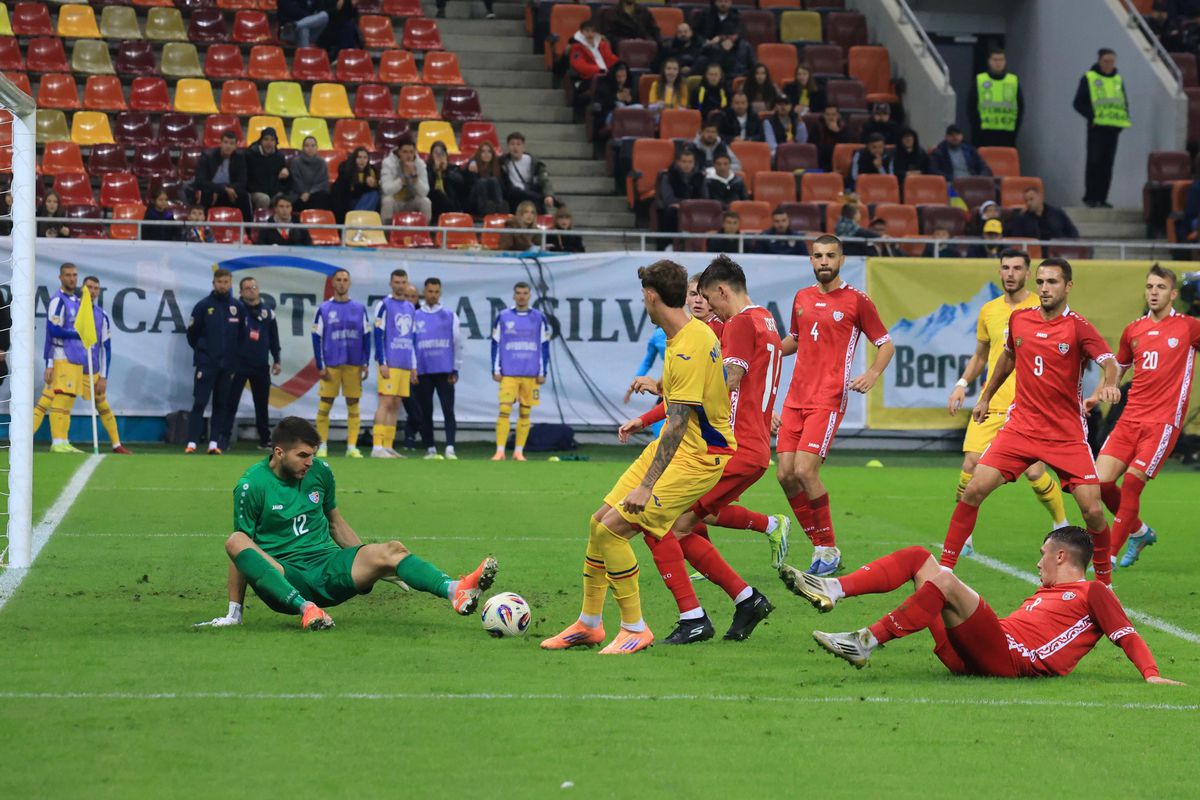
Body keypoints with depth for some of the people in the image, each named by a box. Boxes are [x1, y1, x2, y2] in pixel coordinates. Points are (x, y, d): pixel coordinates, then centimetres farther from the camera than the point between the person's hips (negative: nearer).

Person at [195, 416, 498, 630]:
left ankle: (455, 592, -50)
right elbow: (243, 552, -3)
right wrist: (234, 612, -6)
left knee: (390, 551, -24)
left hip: (329, 566, 4)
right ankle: (306, 609, -49)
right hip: (283, 577, -4)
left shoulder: (320, 472, 9)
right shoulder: (252, 485, -5)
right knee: (235, 542, -34)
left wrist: (370, 566, 18)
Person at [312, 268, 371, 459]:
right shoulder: (324, 309, 4)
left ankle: (352, 447, 5)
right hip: (331, 364, -1)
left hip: (354, 364, 1)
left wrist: (365, 364, 3)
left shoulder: (360, 309, 8)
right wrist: (320, 366, -3)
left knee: (353, 405, 2)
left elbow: (366, 337, 10)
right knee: (325, 405, -2)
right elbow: (317, 338, 4)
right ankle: (323, 446, 4)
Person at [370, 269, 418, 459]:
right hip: (390, 364, -7)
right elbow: (378, 335, -9)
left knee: (395, 405, 6)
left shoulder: (410, 308, 17)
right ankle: (377, 447, -13)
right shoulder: (384, 305, -4)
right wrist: (382, 363, -15)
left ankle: (388, 447, 9)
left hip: (406, 365, 7)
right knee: (386, 401, -11)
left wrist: (414, 367, 18)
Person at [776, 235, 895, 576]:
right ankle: (820, 548, 10)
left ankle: (829, 550, -4)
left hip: (828, 399, -6)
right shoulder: (802, 298, 14)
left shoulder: (856, 301, -2)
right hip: (796, 396, 6)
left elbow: (886, 344, 4)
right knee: (786, 474, -2)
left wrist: (872, 374, -13)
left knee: (805, 470, -18)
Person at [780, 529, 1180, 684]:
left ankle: (866, 642, -30)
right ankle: (831, 590, -12)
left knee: (945, 581, -30)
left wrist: (1152, 675, -11)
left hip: (1009, 659, -9)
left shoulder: (1093, 593, 11)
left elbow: (1127, 635, 3)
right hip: (963, 658, 9)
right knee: (919, 557, 8)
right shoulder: (1046, 592, 35)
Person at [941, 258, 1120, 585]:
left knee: (1092, 510, -9)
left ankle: (1104, 580, 14)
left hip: (1067, 433, -3)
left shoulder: (1078, 327, -9)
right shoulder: (1019, 319, 5)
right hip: (1020, 426, 3)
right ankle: (944, 567, 0)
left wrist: (1109, 383, -45)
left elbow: (1109, 362, -23)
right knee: (974, 489, -10)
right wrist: (985, 397, 30)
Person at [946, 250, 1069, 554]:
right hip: (992, 403, 4)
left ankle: (1061, 525, 14)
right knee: (971, 464, -9)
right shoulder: (989, 310, 12)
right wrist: (962, 384, 10)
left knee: (1034, 472, -11)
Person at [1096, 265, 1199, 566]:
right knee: (1101, 481, -5)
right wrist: (1097, 395, 16)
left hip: (1163, 421, -5)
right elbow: (1119, 366, 27)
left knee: (1132, 482, -15)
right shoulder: (1133, 330, 13)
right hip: (1130, 418, 5)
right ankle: (1139, 532, 20)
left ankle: (1110, 556, -4)